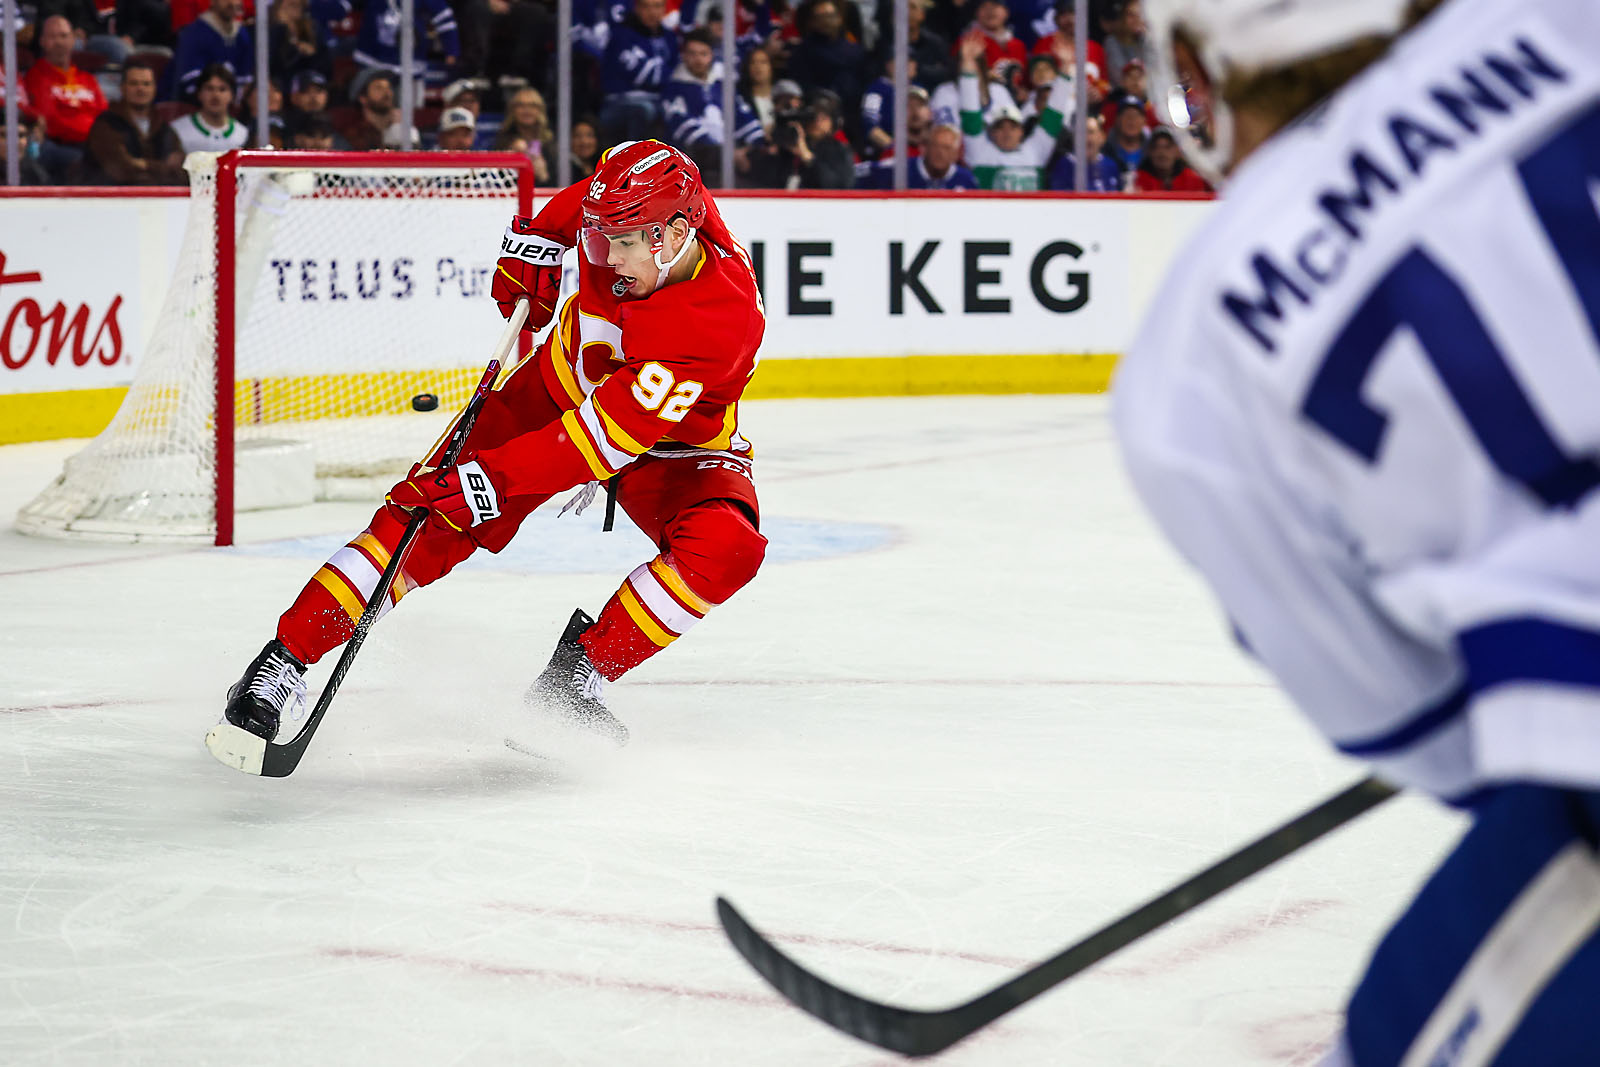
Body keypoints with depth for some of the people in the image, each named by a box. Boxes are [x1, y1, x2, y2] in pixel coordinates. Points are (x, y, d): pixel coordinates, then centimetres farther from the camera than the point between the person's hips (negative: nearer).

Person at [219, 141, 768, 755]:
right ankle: (286, 658, -9)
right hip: (559, 389, 4)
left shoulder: (723, 318, -39)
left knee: (724, 549, -32)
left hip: (673, 442, -3)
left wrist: (490, 480, -41)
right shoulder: (626, 208, -23)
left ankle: (579, 674, -15)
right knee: (435, 518, -13)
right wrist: (538, 241, -2)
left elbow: (611, 433, -40)